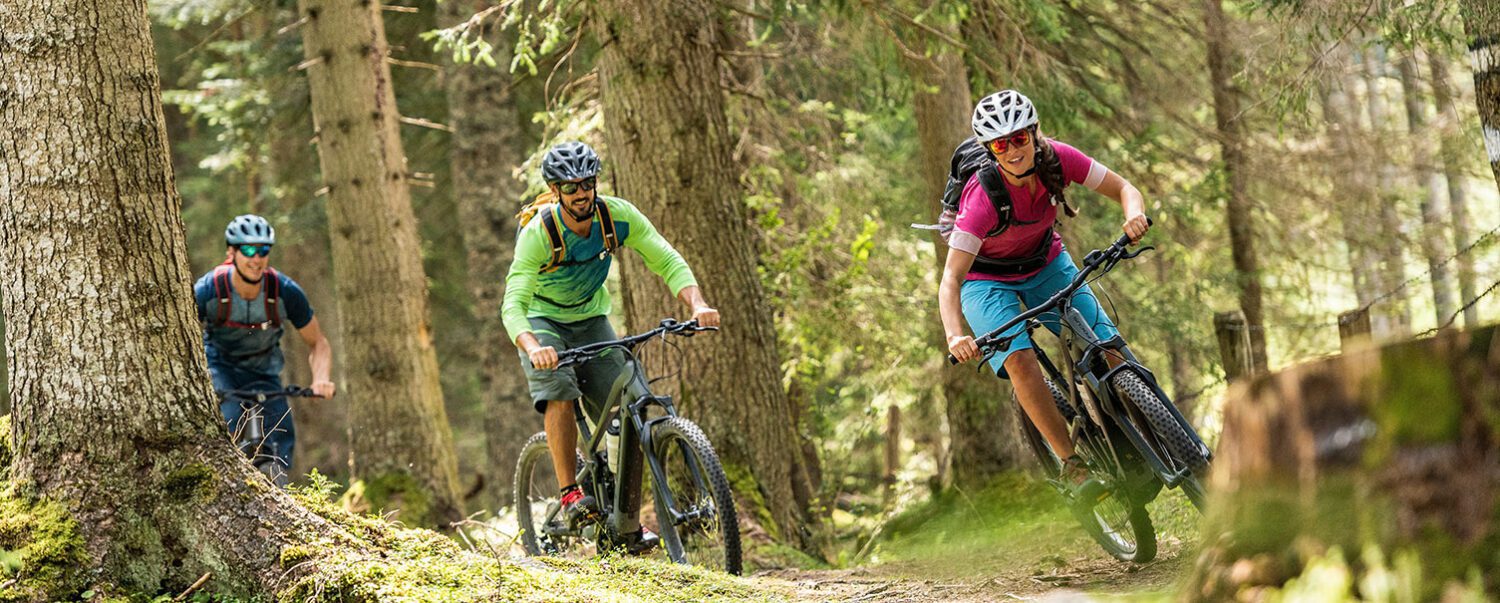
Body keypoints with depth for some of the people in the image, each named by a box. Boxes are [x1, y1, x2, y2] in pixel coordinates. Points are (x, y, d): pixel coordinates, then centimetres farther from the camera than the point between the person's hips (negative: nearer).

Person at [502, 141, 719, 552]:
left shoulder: (618, 216, -21)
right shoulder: (539, 233, -31)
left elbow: (667, 261, -20)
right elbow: (513, 305, -38)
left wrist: (697, 304, -40)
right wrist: (533, 347, -59)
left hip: (592, 319, 3)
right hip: (541, 320, -3)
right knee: (559, 394, -31)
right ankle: (570, 495, -24)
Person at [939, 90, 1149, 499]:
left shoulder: (1056, 159, -24)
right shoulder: (983, 196, -35)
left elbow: (1122, 188, -15)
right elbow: (951, 279, -38)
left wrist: (1135, 215, -39)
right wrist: (954, 336, -55)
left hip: (1045, 263, 4)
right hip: (987, 278, -4)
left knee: (1108, 349, -13)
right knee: (1019, 359, -29)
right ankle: (1071, 465, -22)